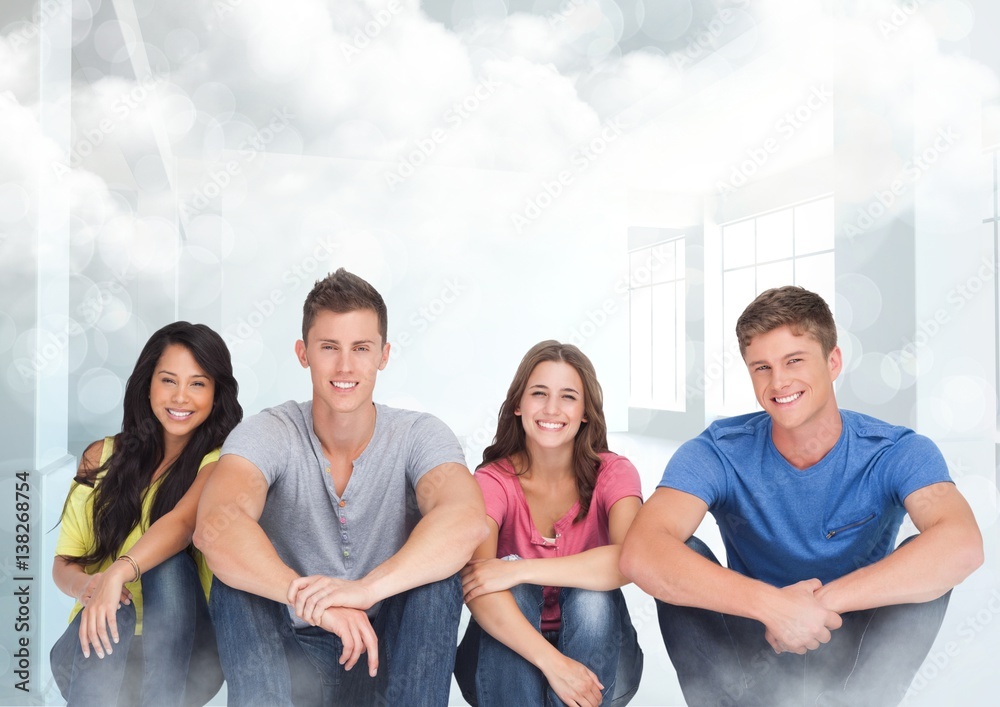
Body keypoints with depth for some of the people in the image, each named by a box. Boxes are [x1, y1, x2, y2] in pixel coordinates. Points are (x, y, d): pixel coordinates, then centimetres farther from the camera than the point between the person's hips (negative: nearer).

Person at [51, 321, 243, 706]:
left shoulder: (219, 461, -2)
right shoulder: (102, 457, 7)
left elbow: (183, 521, -23)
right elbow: (63, 564, 3)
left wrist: (118, 573, -41)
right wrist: (87, 585, -20)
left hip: (183, 650, -2)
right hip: (97, 649, 2)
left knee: (170, 564, -30)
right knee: (112, 610, -31)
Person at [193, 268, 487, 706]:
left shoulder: (419, 435, -9)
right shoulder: (267, 434, -9)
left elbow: (467, 521, -32)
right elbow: (215, 527, -31)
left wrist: (365, 589, -47)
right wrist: (306, 597, -47)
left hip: (392, 656, 0)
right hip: (294, 657, 1)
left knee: (437, 572, -28)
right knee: (236, 573, -25)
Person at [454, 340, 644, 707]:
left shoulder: (613, 473, -11)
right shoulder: (493, 481, -14)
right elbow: (478, 588, -31)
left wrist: (519, 571, -36)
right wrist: (554, 662, -42)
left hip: (596, 654, 1)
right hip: (509, 663, -1)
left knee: (590, 591, -29)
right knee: (515, 590, -30)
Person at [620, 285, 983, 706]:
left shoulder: (896, 454, -14)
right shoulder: (718, 454, -16)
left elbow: (963, 546, -34)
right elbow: (640, 554, -33)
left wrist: (822, 601, -37)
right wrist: (772, 604, -41)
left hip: (856, 659, 0)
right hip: (752, 655, 0)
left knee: (924, 561, -25)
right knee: (682, 559, -25)